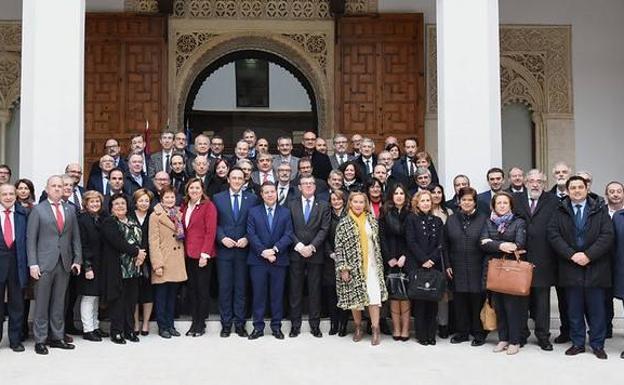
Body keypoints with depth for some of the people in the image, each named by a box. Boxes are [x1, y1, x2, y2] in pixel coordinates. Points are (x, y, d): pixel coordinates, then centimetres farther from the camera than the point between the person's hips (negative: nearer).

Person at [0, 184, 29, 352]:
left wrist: (27, 262, -2)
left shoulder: (23, 213, 5)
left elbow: (28, 238, 5)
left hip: (17, 262, 1)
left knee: (17, 304, 8)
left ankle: (15, 340, 18)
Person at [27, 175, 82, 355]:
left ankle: (57, 337, 16)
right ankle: (40, 340, 9)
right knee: (42, 303, 2)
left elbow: (75, 237, 12)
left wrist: (77, 259, 3)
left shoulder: (70, 210, 12)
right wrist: (33, 263, -9)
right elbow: (31, 238, -2)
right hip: (45, 263, -3)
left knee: (59, 303, 8)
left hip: (65, 263, 3)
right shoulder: (38, 210, 2)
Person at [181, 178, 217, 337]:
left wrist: (205, 253, -16)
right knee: (192, 288, 9)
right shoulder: (185, 206, 12)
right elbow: (184, 230, 15)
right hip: (189, 254, 6)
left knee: (202, 288, 1)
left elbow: (211, 231, -11)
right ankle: (194, 321, 17)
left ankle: (201, 323, 10)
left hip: (203, 254, -6)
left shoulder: (208, 206, -6)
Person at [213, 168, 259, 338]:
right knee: (225, 288, 3)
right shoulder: (217, 198, 6)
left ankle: (240, 324, 13)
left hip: (243, 249, 0)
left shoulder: (252, 198, 5)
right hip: (224, 249, 0)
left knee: (241, 288, 5)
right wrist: (222, 238, -11)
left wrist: (247, 239, -10)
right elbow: (214, 223, 3)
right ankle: (226, 324, 12)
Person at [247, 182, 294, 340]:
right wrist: (263, 252, -15)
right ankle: (258, 327, 11)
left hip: (279, 260, 1)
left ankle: (276, 327, 15)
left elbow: (288, 235, -1)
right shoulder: (253, 212, 6)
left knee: (277, 295, 6)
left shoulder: (285, 212, 7)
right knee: (258, 294, 3)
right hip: (258, 260, 0)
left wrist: (275, 249, -15)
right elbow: (251, 235, -3)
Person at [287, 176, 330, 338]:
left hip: (316, 254, 0)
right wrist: (299, 246, -12)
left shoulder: (323, 206, 7)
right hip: (296, 253, 1)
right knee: (295, 290, 3)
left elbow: (324, 229, -2)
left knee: (315, 291, 3)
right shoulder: (291, 205, 8)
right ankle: (295, 324, 10)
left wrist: (311, 247, -13)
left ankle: (315, 325, 11)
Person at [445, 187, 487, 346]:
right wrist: (448, 265, 4)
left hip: (477, 269, -2)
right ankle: (462, 331, 18)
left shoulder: (483, 219, 2)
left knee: (477, 300, 0)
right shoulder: (451, 220, 9)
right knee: (459, 300, 6)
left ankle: (478, 333, 12)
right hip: (458, 269, 2)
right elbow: (445, 244, 11)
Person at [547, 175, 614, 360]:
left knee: (597, 309, 5)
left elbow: (607, 235, -4)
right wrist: (571, 254, -14)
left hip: (595, 267, -1)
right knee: (574, 310, 7)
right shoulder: (560, 212, 6)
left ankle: (597, 345, 15)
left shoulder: (600, 210, 4)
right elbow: (553, 235, -2)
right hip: (570, 267, 1)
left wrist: (588, 255, -14)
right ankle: (577, 343, 17)